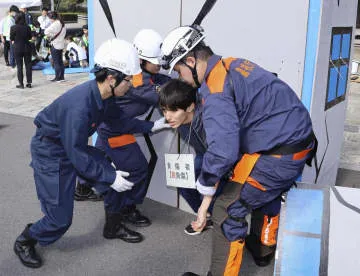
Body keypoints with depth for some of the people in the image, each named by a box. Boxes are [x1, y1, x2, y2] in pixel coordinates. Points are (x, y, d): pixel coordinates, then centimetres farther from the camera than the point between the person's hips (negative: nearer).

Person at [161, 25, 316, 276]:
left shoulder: (216, 89, -19)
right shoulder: (234, 64, 9)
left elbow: (223, 151, -29)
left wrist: (206, 194, -12)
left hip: (277, 156, -10)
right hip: (300, 141, 10)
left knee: (228, 211, -1)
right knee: (267, 193, 32)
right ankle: (263, 250, 52)